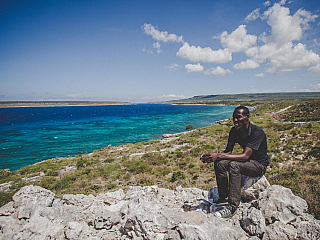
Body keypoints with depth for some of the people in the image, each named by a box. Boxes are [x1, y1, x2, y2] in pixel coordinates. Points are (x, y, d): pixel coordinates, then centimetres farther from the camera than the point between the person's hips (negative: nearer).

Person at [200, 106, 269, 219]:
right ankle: (224, 197, -2)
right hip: (247, 162, 7)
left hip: (260, 164, -7)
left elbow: (245, 156, -34)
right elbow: (228, 151, -4)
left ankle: (232, 207, -29)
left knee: (234, 165, -34)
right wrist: (212, 156, -23)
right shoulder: (234, 131, -4)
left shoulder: (257, 132, -26)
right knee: (219, 163, -16)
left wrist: (219, 156, -40)